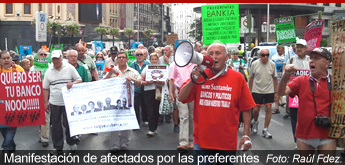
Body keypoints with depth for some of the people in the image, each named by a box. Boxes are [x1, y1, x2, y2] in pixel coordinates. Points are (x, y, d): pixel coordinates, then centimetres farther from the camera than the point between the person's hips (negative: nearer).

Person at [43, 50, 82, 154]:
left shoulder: (69, 68, 0)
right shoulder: (49, 71, 7)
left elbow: (79, 80, 3)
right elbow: (45, 88, 11)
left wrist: (73, 83, -18)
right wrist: (45, 102, 8)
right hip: (54, 103, 3)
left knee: (68, 123, 2)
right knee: (56, 126, 8)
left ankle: (71, 143, 25)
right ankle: (58, 147, 20)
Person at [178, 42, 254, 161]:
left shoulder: (237, 78, -2)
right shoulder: (199, 75, 2)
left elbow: (246, 108, 1)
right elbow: (181, 98, -3)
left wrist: (246, 135, -2)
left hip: (227, 142, 0)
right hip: (202, 140, 1)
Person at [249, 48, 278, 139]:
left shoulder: (272, 64, -1)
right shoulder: (254, 64, -3)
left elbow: (275, 79, 6)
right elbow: (251, 78, 5)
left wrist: (276, 92, 4)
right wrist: (250, 91, 5)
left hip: (269, 91, 1)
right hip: (257, 91, 0)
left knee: (268, 109, -2)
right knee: (256, 109, 3)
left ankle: (265, 130, 8)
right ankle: (255, 122, 35)